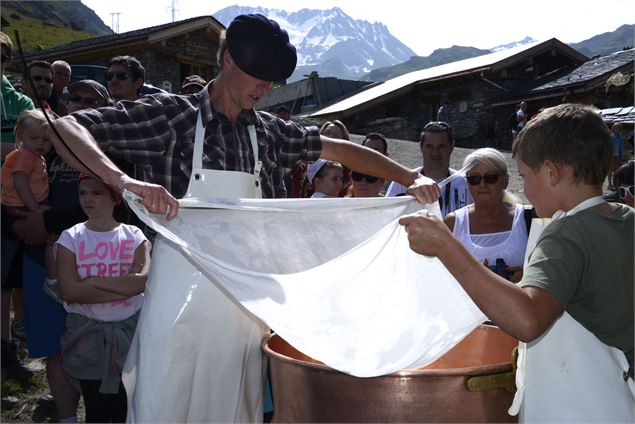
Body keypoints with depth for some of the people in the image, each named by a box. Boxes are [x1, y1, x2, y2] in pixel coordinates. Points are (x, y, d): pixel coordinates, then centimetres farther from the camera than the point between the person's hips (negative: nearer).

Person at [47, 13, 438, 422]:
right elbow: (66, 128, -11)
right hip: (182, 296, -4)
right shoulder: (173, 113, -5)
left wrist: (412, 178, 4)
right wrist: (124, 181, -30)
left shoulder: (268, 131, 8)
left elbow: (343, 150, 15)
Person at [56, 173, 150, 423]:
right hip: (87, 332, 0)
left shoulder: (133, 236, 0)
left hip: (129, 329, 0)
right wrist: (125, 287, -16)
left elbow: (144, 279, -17)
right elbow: (69, 292, -14)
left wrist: (92, 281, -16)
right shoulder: (71, 238, -1)